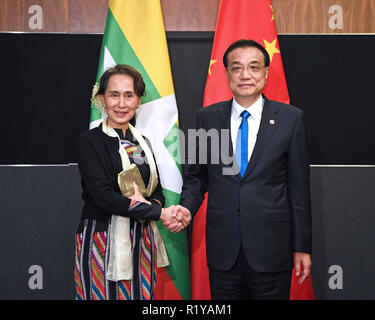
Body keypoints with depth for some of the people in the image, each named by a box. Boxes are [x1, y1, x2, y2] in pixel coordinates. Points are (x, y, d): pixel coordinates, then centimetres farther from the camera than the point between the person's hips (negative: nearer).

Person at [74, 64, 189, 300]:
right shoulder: (90, 141, -5)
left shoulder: (142, 142, 12)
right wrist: (159, 212, -15)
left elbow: (158, 190, 11)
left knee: (141, 294, 6)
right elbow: (103, 196, -15)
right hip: (104, 240, -5)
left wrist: (149, 204, -14)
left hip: (141, 240, 5)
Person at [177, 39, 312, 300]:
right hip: (223, 248, 2)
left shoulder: (290, 118, -1)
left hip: (271, 249, -1)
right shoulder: (207, 117, 4)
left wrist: (302, 247, 1)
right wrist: (186, 208, -9)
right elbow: (196, 176, 11)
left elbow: (299, 187, 0)